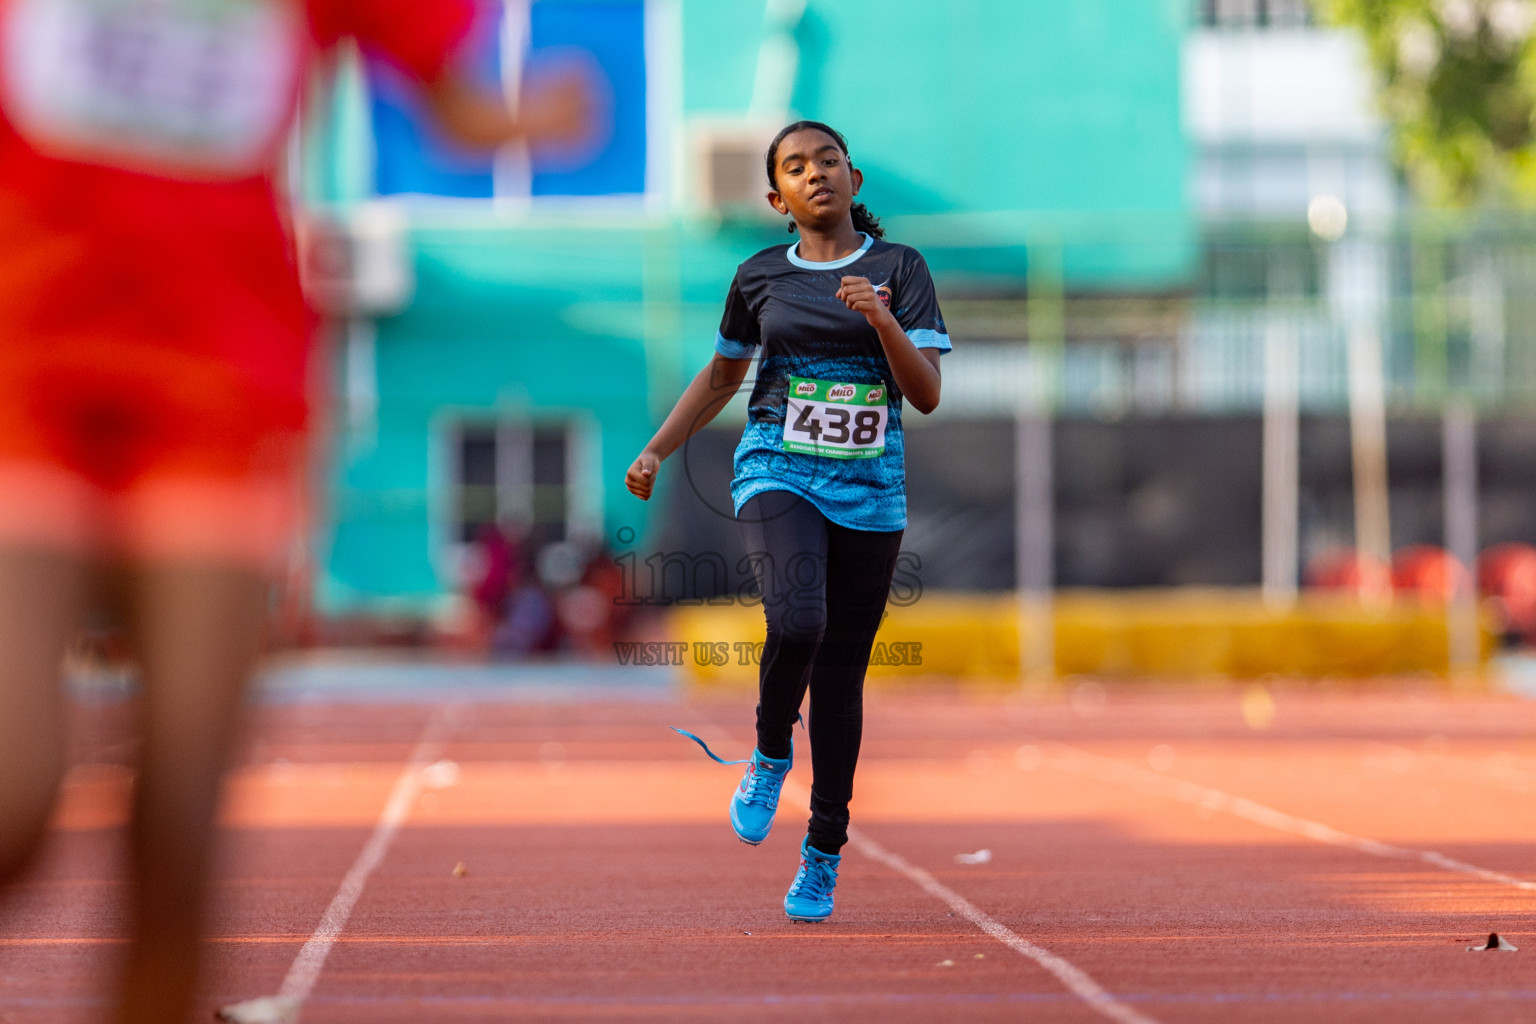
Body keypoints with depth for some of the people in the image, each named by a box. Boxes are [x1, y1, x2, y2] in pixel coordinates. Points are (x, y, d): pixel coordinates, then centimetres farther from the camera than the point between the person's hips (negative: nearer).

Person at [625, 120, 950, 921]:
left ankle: (823, 853, 16)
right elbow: (721, 377, 22)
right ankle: (771, 753, 2)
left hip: (869, 490, 0)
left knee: (841, 673, 4)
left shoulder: (898, 269, 3)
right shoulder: (761, 277, 7)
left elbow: (927, 395, -3)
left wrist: (884, 322, -18)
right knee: (796, 622, -28)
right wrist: (656, 451, 17)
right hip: (778, 474, 0)